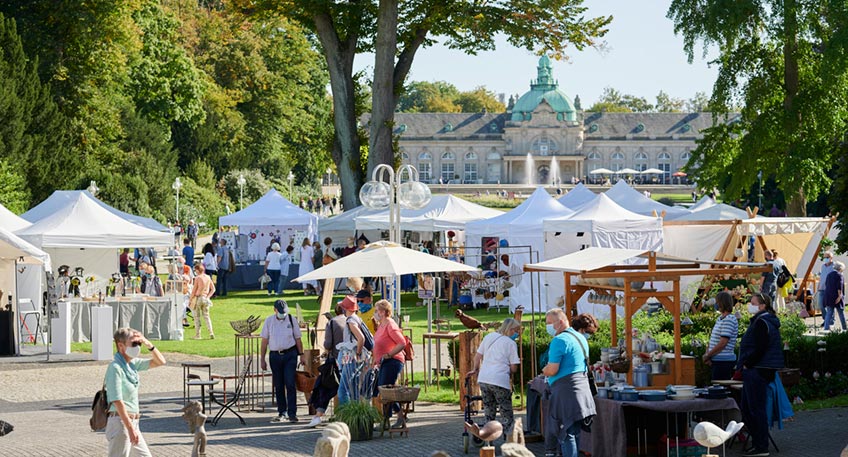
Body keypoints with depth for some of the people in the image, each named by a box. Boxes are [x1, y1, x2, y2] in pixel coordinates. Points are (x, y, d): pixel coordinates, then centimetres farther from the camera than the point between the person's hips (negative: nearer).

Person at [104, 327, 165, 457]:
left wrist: (149, 345, 0)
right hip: (120, 422, -9)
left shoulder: (132, 364, 10)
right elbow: (117, 402, -21)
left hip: (132, 421, 9)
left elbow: (160, 362, 18)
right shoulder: (115, 368, -16)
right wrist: (130, 429, -25)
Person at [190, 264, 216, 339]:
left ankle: (197, 335, 6)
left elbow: (194, 290, -11)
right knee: (206, 316, 12)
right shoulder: (208, 277, 5)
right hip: (206, 299, 5)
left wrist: (190, 299, -1)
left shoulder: (197, 278, -12)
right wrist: (208, 296, 7)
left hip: (198, 298, -5)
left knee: (197, 316, 5)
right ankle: (211, 333, -2)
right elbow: (213, 289, 7)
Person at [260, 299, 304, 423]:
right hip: (275, 356, 2)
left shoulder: (292, 320, 2)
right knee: (278, 386, 5)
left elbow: (298, 339, 7)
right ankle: (282, 412, 15)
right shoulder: (269, 321, 4)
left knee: (290, 384, -10)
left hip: (290, 354, -2)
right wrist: (263, 360, 4)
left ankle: (292, 413, -9)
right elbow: (264, 342, 6)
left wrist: (301, 355, 3)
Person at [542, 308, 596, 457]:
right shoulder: (580, 338, 16)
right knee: (575, 432, 13)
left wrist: (545, 371, 4)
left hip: (566, 392, -9)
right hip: (582, 388, 9)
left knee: (566, 435, -8)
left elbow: (552, 370, -19)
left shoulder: (559, 341, -14)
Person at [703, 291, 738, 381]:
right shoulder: (720, 318, 16)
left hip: (724, 361, -10)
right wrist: (707, 353, 2)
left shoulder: (729, 320, -15)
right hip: (717, 360, 10)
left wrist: (707, 356, -11)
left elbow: (722, 343, -20)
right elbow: (713, 338, 19)